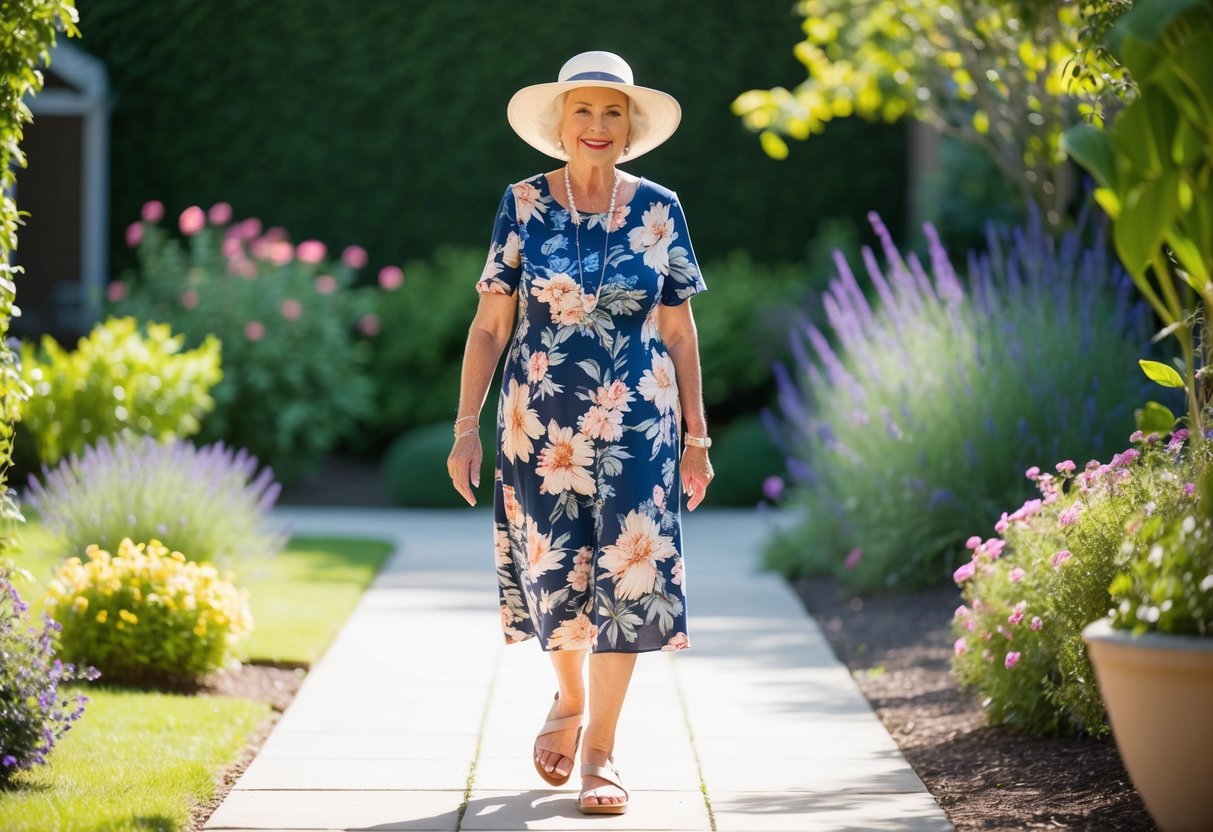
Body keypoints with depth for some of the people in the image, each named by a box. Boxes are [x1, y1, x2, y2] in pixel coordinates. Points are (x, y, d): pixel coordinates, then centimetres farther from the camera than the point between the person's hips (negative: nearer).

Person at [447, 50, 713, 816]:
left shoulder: (659, 212, 2)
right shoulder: (523, 207, 0)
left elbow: (679, 332, 5)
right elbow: (490, 325, 1)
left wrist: (696, 437, 5)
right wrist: (467, 427, -4)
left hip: (636, 428, 0)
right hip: (541, 427, 0)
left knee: (624, 577, -4)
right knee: (553, 575, 8)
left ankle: (601, 751, 8)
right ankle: (570, 698, 38)